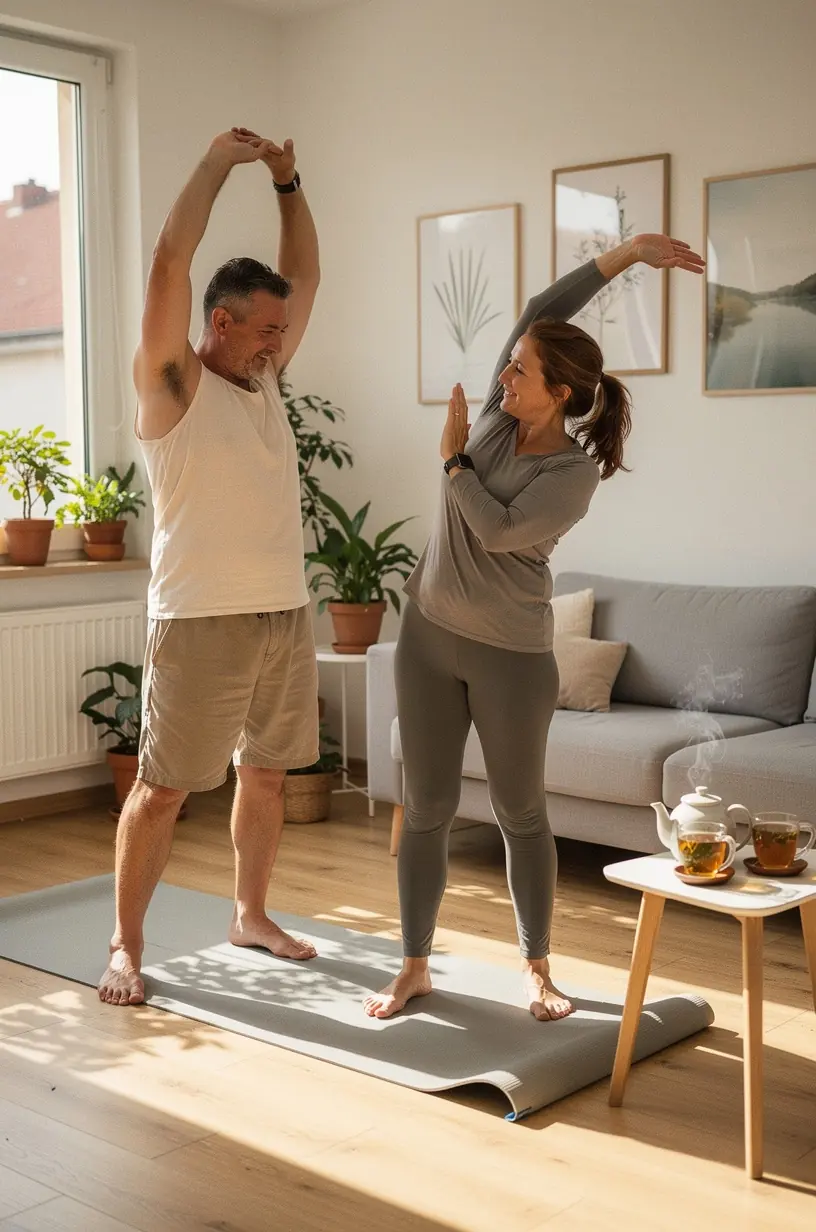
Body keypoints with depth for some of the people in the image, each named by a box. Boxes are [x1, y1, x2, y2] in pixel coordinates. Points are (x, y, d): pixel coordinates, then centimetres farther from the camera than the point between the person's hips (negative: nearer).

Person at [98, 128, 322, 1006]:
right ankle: (125, 946, 9)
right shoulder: (174, 386, -5)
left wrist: (287, 182, 12)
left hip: (286, 615, 7)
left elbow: (304, 278, 19)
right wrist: (218, 163, -7)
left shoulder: (263, 381, 14)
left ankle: (250, 916, 30)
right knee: (162, 789, -1)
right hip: (201, 622, -7)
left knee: (265, 775, 15)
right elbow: (170, 263, -14)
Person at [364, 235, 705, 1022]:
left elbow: (498, 530, -23)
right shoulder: (500, 415, 1)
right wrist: (625, 254, -2)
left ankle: (536, 971, 22)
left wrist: (453, 457, -11)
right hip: (430, 635, 5)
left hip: (510, 654, -5)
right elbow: (541, 312, 3)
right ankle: (414, 967, 17)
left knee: (520, 812, 7)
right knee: (427, 808, 6)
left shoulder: (575, 472, -14)